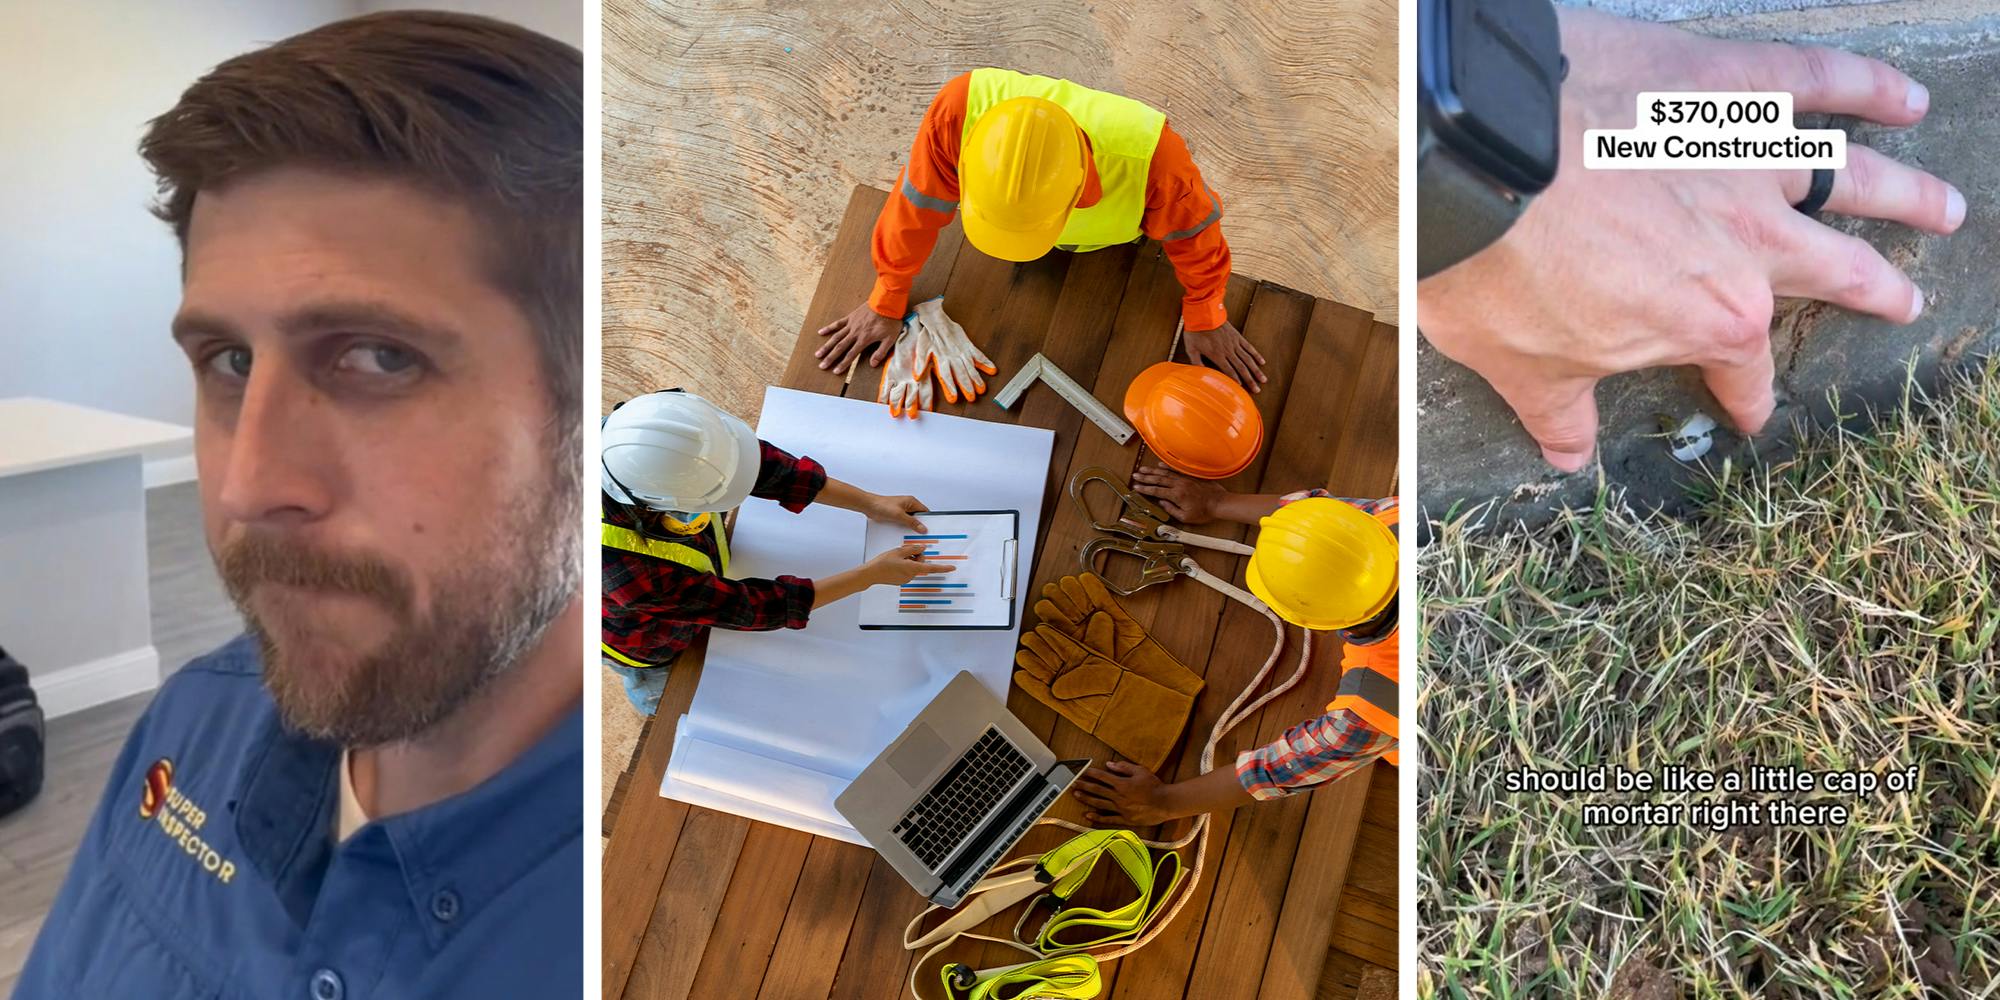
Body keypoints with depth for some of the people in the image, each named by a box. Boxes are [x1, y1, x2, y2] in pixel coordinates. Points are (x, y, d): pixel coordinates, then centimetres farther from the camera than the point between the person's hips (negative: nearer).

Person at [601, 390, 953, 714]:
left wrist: (872, 503, -22)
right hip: (650, 650, -5)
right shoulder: (633, 573, -50)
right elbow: (747, 607, -37)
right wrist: (871, 574, -33)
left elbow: (763, 463, -23)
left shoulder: (646, 442, -36)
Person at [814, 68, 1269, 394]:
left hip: (1117, 244, -1)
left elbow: (1193, 233, -27)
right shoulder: (960, 108, -46)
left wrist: (1206, 318, -9)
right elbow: (918, 207, -27)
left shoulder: (1152, 154, -50)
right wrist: (887, 301, -13)